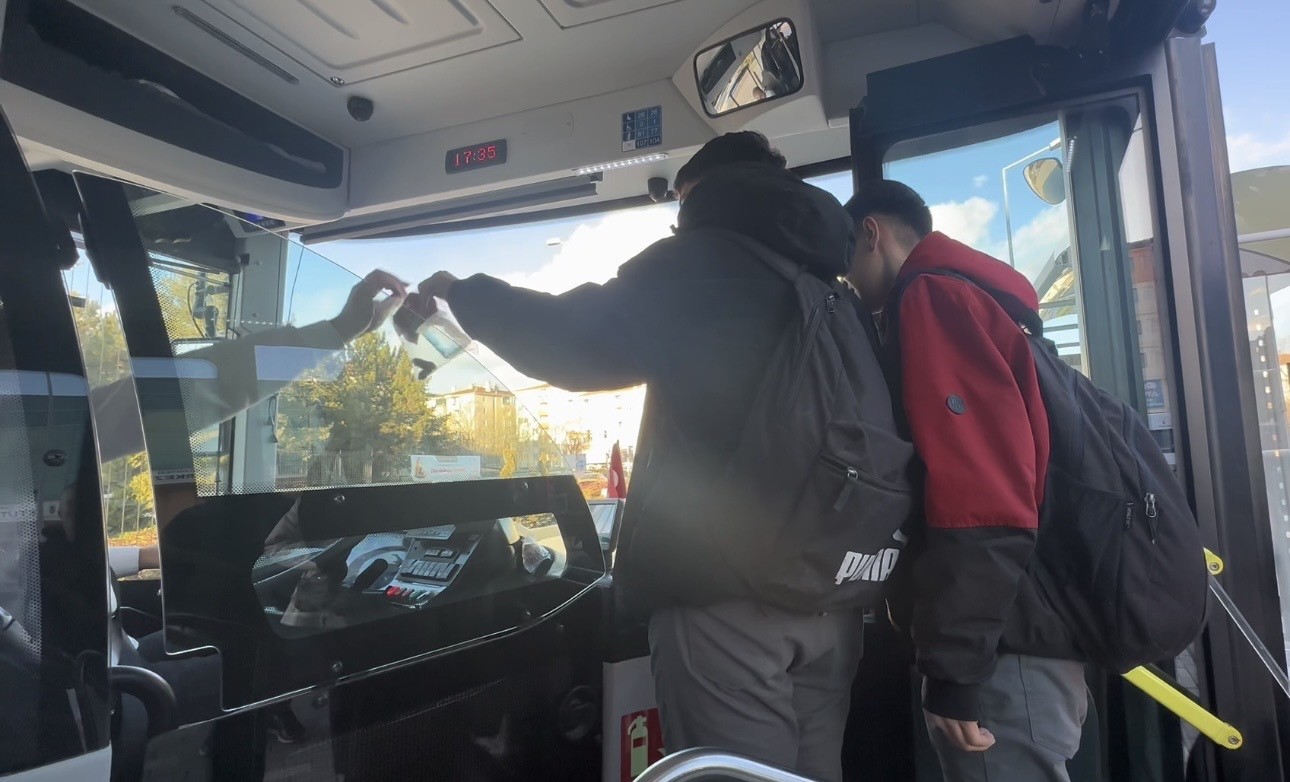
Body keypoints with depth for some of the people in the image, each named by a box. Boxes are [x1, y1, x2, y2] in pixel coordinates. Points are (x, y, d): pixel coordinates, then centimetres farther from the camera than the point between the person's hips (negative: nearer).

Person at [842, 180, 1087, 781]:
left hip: (1002, 650, -10)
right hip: (1025, 634, 10)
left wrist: (954, 663, -18)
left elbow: (979, 494, -22)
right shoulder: (977, 290, 18)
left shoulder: (933, 296, -12)